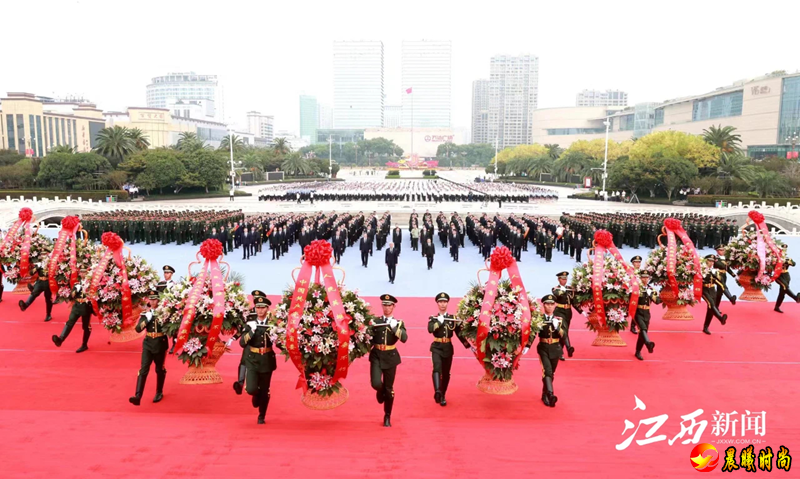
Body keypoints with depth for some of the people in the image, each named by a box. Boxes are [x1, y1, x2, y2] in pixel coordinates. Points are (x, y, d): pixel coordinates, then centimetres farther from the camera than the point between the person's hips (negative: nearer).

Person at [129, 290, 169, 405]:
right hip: (148, 344, 1)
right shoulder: (145, 313, 2)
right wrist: (147, 318, -18)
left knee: (160, 370, 11)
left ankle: (159, 393, 28)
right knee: (143, 369, -10)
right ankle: (137, 396, -15)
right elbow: (138, 329, -5)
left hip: (160, 344, -1)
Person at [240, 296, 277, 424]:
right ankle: (256, 395, 23)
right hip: (252, 360, 0)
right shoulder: (250, 324, 0)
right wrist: (251, 331, -21)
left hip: (267, 361, 0)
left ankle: (261, 416, 26)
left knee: (264, 391, 7)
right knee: (251, 389, -14)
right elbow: (242, 343, -8)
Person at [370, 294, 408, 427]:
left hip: (390, 357, 0)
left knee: (389, 388, 5)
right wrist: (369, 327, -5)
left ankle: (387, 417, 23)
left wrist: (395, 327, -23)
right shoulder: (375, 321, 4)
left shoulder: (398, 323, 2)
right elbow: (369, 338, 10)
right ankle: (381, 392, 21)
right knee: (376, 383, -18)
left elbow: (404, 338, -16)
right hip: (376, 356, 0)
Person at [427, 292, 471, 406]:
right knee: (437, 368, -25)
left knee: (446, 373, 9)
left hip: (448, 348, 2)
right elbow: (430, 329, -19)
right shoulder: (433, 318, 0)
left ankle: (442, 396, 25)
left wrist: (469, 345, 0)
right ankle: (437, 392, -41)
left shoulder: (453, 318, 4)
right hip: (436, 347, -2)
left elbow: (459, 333, 5)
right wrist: (439, 321, -21)